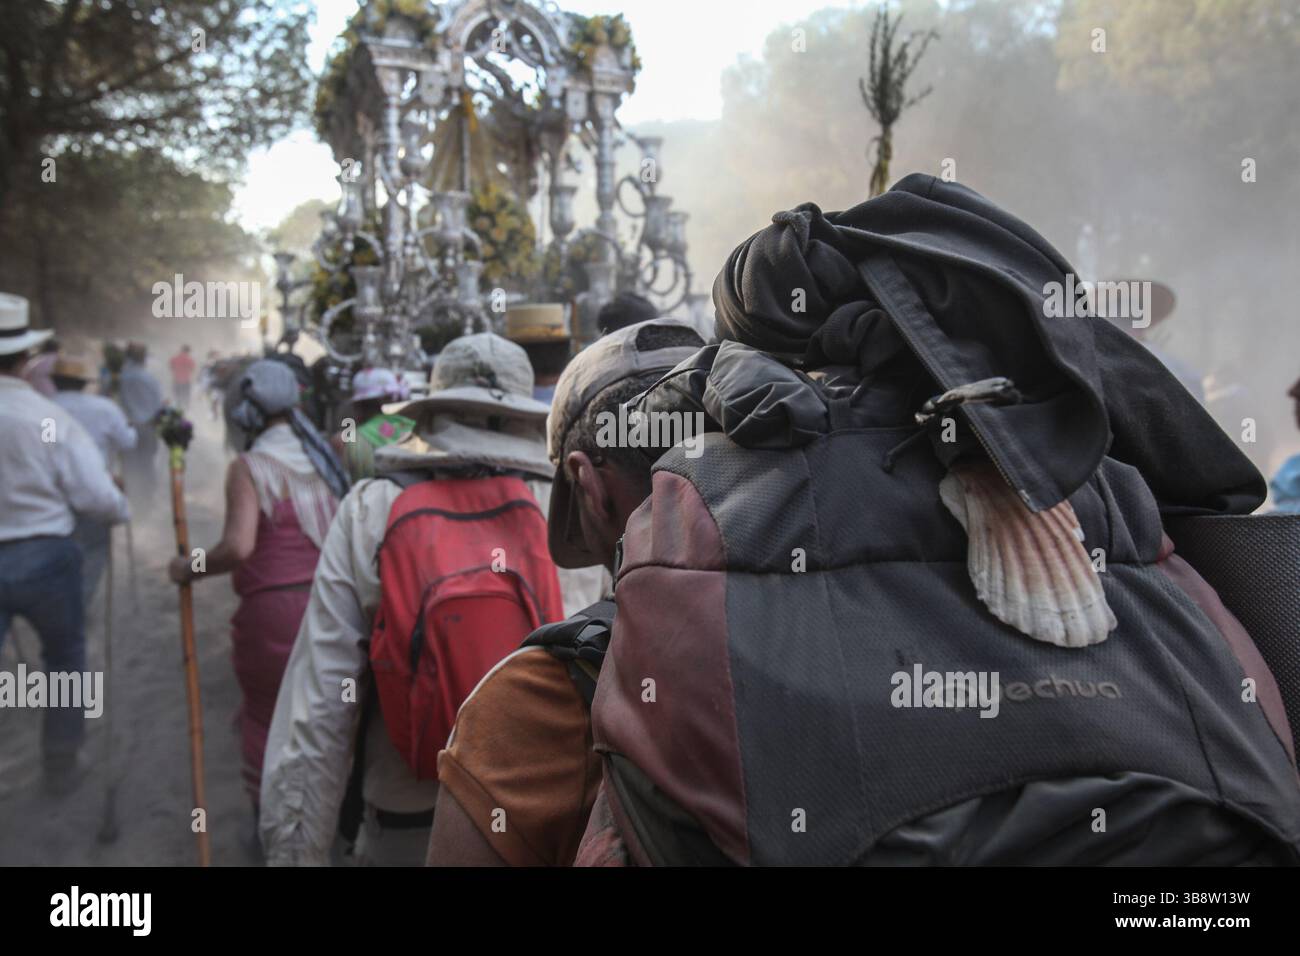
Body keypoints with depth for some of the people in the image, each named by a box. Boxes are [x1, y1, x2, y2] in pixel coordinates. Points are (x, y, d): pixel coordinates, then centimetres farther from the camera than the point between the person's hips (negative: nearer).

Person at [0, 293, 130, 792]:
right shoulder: (49, 419, -15)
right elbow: (99, 499, -14)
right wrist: (122, 507, 8)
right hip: (43, 558, -1)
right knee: (65, 661, 21)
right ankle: (61, 765, 33)